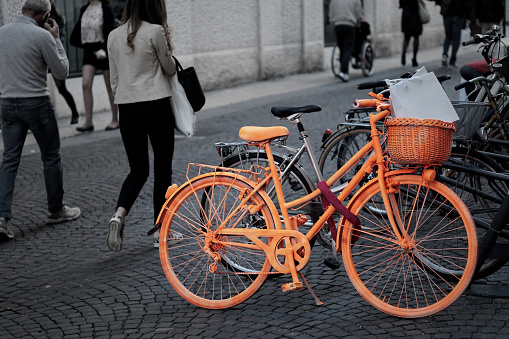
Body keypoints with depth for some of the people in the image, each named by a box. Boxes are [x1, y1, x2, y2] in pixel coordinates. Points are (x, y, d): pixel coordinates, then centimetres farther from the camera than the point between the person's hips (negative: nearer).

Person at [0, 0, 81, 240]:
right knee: (51, 158, 11)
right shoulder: (42, 36, -13)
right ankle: (56, 210, 22)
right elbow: (62, 72, -4)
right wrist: (56, 39, 4)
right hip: (37, 103, -5)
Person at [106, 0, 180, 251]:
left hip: (127, 108, 5)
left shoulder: (114, 36, 8)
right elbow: (170, 69, 3)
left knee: (138, 169, 14)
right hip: (156, 106, -5)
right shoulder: (155, 31, -9)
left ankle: (119, 215, -10)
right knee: (162, 169, 7)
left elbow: (114, 80, 13)